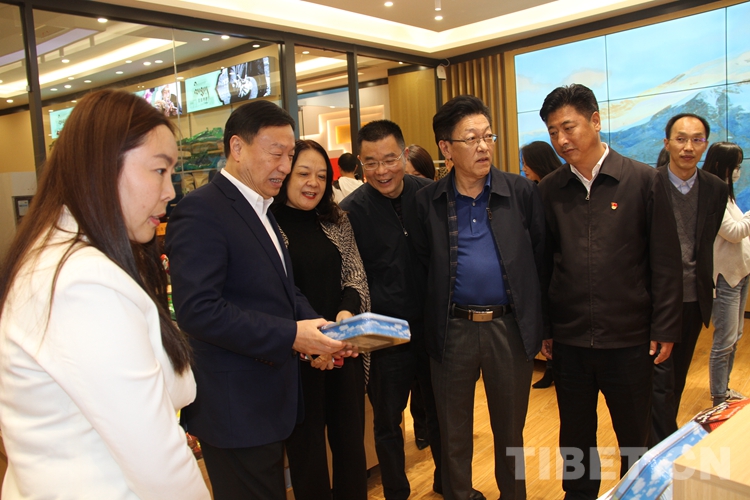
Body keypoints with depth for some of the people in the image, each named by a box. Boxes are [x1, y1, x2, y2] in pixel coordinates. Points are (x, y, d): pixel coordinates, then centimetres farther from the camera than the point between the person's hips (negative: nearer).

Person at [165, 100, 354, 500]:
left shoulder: (261, 211, 13)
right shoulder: (201, 211, -17)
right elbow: (198, 310, -26)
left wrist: (315, 326, -2)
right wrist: (290, 336, -25)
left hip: (269, 400, 9)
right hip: (235, 406, -9)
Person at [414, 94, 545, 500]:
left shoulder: (523, 192, -1)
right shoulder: (427, 201, 0)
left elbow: (540, 258, 2)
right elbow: (424, 265, 4)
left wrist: (541, 322, 2)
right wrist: (431, 321, 1)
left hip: (510, 326, 0)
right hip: (451, 329, 0)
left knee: (510, 428, 17)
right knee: (453, 431, 15)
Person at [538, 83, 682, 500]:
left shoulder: (644, 181, -4)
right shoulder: (548, 191, 2)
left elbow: (665, 262, -3)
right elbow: (542, 263, 5)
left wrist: (665, 329, -4)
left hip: (628, 339, -1)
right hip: (568, 339, 2)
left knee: (635, 437, 15)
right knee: (575, 435, 16)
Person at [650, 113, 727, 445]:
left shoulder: (716, 190, 3)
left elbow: (709, 245, 9)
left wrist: (706, 288, 7)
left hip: (694, 299, 5)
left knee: (677, 377, 17)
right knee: (660, 378, -1)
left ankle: (664, 439, 33)